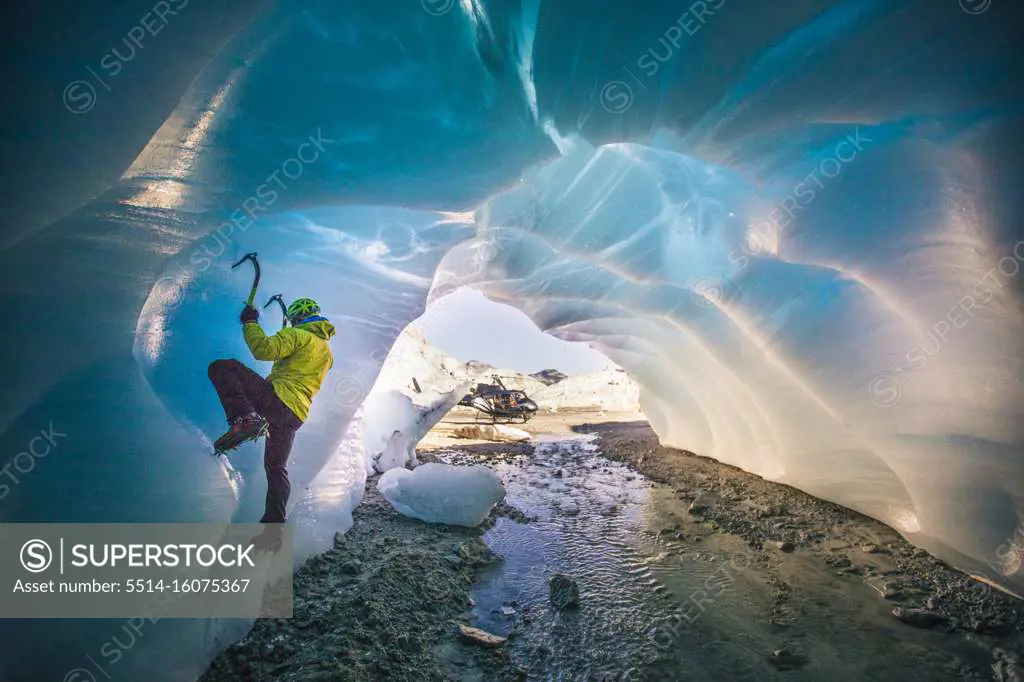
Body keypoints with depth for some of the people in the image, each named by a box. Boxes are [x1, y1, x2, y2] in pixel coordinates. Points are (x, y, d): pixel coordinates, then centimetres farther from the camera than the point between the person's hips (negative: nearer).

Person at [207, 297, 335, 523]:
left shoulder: (297, 335, 0)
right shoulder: (327, 353, 25)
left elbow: (264, 349, -16)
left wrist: (250, 322, 0)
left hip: (277, 398, -8)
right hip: (295, 416, 8)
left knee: (220, 368, -7)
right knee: (276, 468, 22)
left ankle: (244, 417, -27)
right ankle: (274, 523, 23)